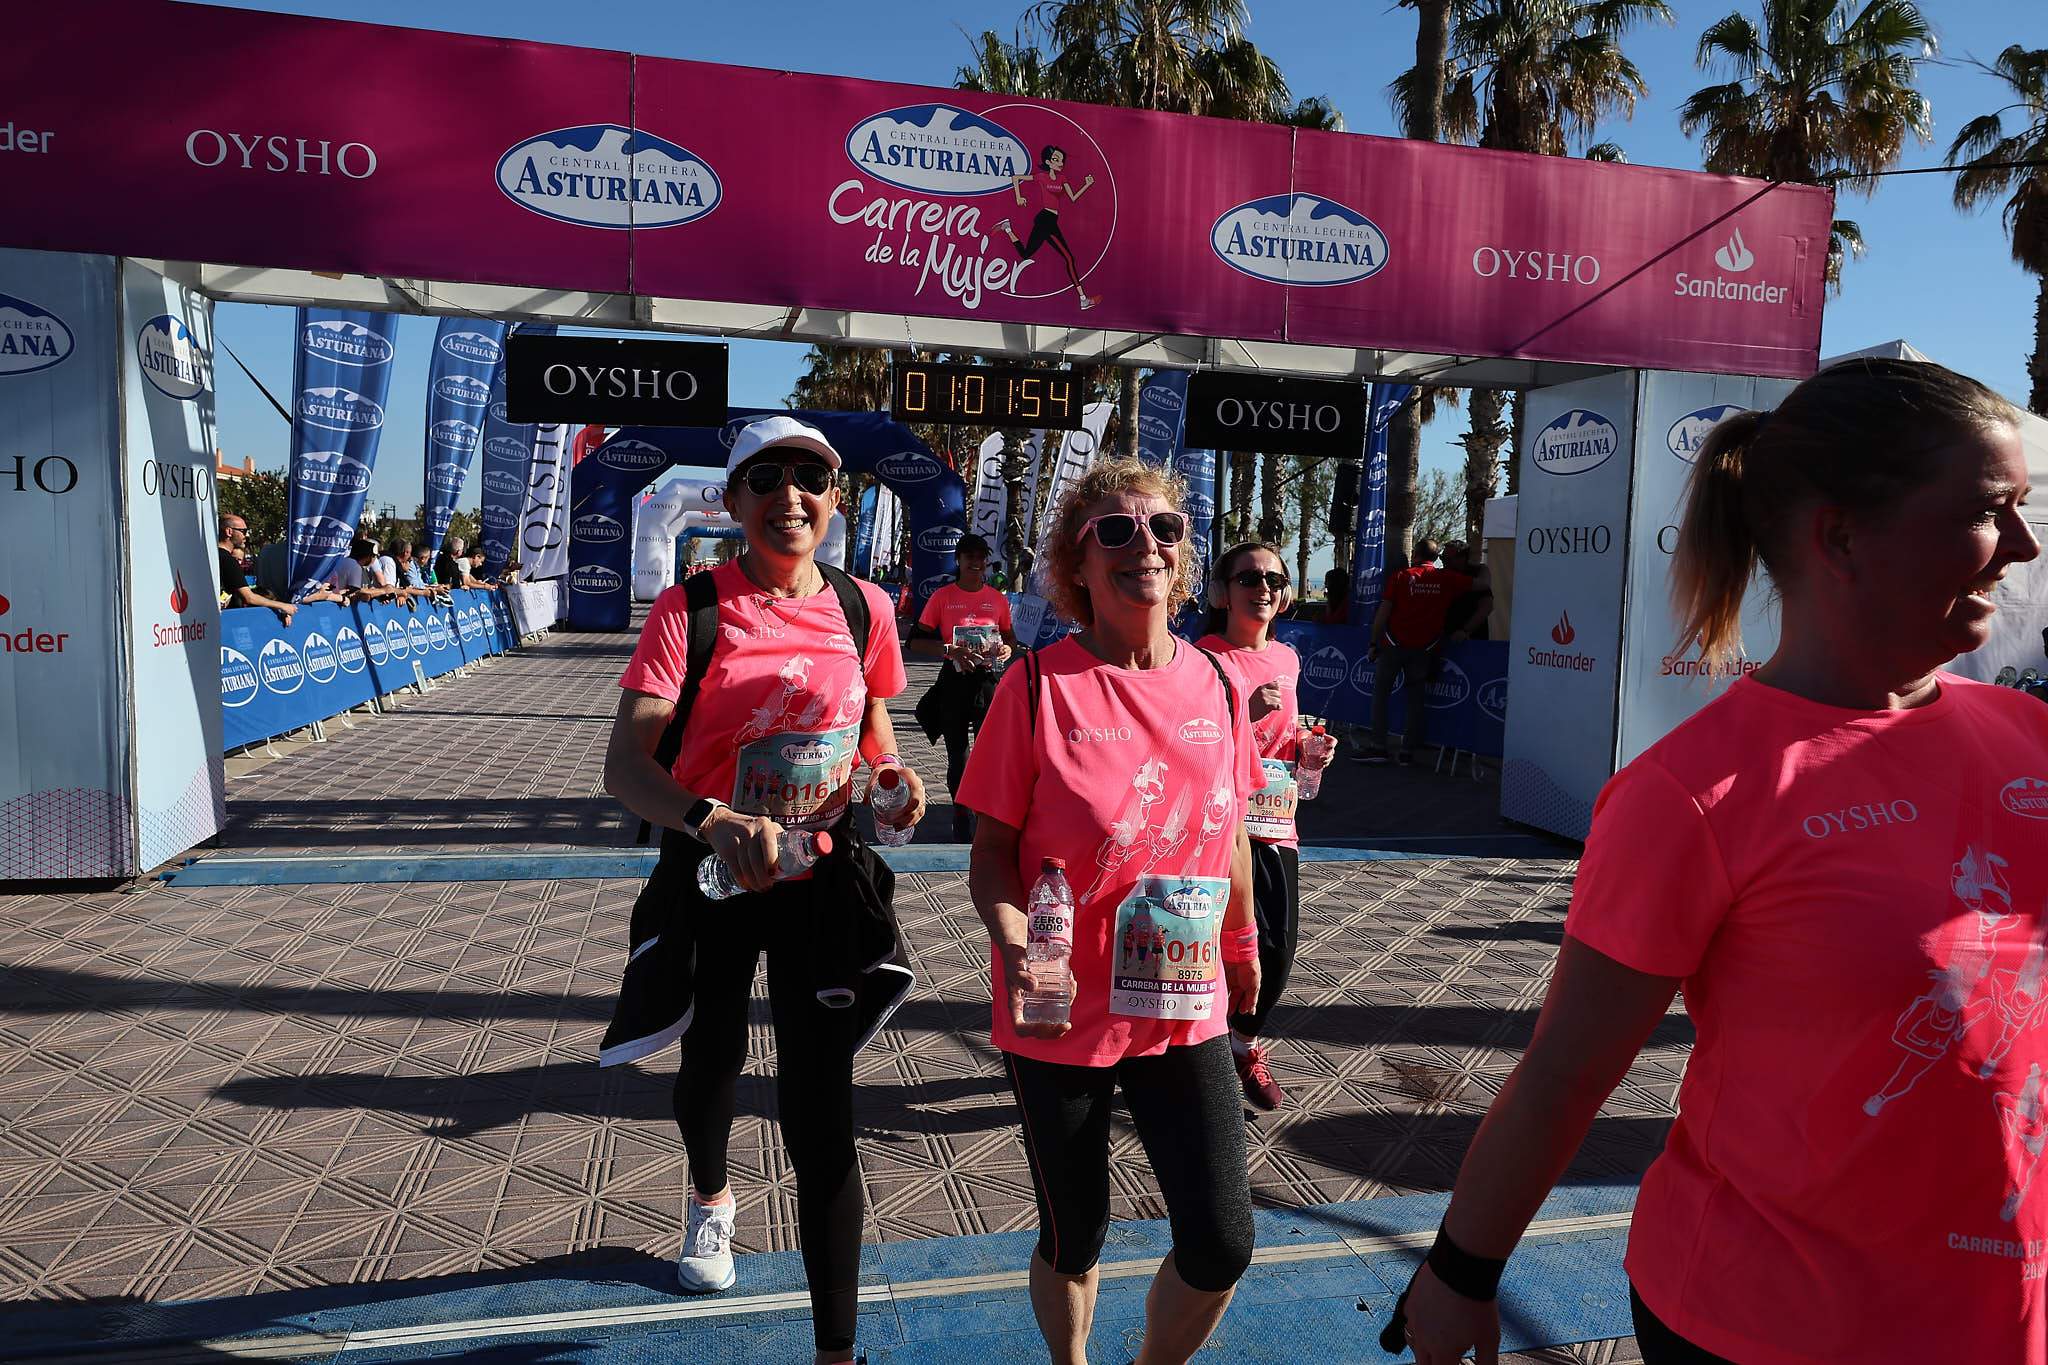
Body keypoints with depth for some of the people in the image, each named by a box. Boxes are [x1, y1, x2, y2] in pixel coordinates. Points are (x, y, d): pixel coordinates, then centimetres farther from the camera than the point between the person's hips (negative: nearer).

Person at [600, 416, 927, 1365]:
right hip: (709, 871, 0)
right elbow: (625, 763, -23)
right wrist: (714, 820, -42)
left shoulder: (864, 608, -4)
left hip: (820, 876, 1)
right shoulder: (691, 608, -14)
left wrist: (893, 777, -11)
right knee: (712, 1062, 23)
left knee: (821, 1112, -1)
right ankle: (712, 1197, 59)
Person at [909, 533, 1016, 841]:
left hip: (987, 680, 1)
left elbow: (1011, 638, 20)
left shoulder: (997, 599, 8)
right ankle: (962, 824, 20)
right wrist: (950, 650, -17)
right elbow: (915, 642, -1)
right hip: (954, 680, -1)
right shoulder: (942, 597, 1)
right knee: (957, 755, 7)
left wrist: (1007, 649, -5)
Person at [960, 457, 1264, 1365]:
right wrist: (1014, 948, -27)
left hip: (1186, 1011, 3)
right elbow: (992, 850, -9)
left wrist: (1241, 945, 23)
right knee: (1073, 1243, 14)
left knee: (1220, 1246, 3)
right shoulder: (1039, 685, -13)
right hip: (1062, 1018, -3)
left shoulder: (1215, 685, 0)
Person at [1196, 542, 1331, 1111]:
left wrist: (1308, 749, 3)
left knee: (1279, 945, 7)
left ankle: (1245, 1042, 32)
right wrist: (1244, 714, -26)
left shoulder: (1287, 659, 10)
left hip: (1276, 823, 6)